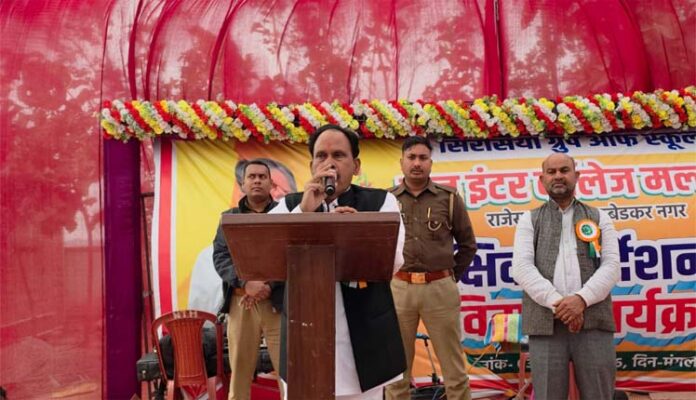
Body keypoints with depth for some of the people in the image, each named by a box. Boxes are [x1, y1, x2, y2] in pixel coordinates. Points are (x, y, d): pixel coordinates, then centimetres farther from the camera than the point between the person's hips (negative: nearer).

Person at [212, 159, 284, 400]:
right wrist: (246, 283, -15)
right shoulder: (229, 217, 15)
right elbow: (220, 257, 2)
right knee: (239, 372, 6)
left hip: (278, 301, -2)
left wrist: (268, 285, -17)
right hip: (240, 302, 2)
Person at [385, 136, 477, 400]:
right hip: (398, 289, 1)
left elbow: (468, 244, 10)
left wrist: (450, 278, 6)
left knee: (454, 369, 6)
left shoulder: (449, 197, 3)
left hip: (440, 289, -1)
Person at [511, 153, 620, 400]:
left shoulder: (599, 218, 16)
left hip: (593, 322, 1)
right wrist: (556, 303, -14)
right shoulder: (529, 220, 13)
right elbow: (522, 268, 0)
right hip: (546, 323, -1)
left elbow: (611, 266, 3)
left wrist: (582, 299, -14)